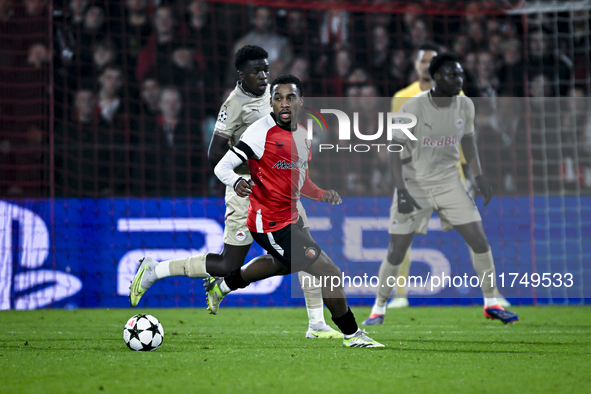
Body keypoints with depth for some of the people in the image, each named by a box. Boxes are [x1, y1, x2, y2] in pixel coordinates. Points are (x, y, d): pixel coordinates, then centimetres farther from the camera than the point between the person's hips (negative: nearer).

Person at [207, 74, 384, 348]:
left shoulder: (302, 135, 8)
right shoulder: (261, 132, -18)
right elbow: (222, 167, -18)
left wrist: (322, 195, 2)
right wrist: (236, 182, -40)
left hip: (290, 218, 10)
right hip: (272, 224, -10)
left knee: (284, 264, 39)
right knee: (330, 273, -12)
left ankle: (222, 285, 52)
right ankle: (351, 335, 7)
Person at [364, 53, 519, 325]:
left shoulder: (465, 106, -4)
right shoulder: (413, 108, -18)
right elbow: (395, 150, -15)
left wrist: (479, 178, 7)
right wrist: (402, 192, -23)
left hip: (449, 182, 4)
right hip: (414, 184, -4)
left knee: (480, 241, -5)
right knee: (396, 253, -3)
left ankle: (491, 304, 8)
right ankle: (378, 310, 15)